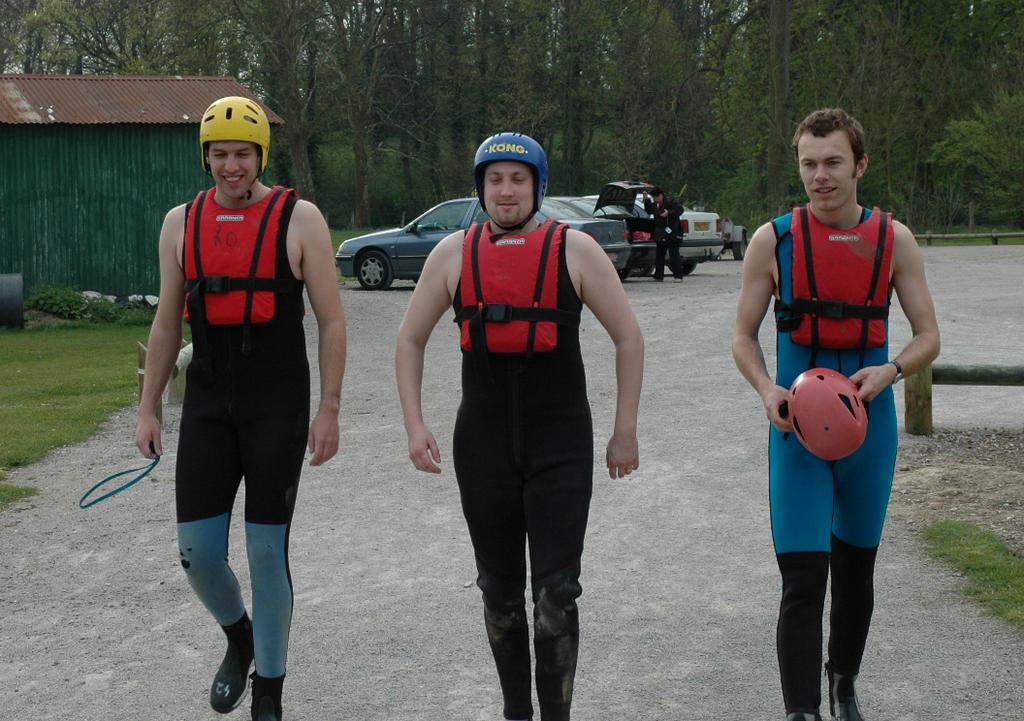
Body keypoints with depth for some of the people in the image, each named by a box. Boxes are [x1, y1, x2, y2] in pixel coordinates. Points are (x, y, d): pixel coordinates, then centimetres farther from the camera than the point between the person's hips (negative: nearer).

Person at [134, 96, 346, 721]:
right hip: (207, 407, 3)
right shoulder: (182, 222, 8)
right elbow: (167, 323, 14)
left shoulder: (299, 219, -4)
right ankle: (238, 639, 34)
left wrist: (329, 410, -7)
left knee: (267, 553, 0)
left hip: (278, 408, -3)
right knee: (198, 555, 1)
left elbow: (332, 321, -2)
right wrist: (148, 409, 11)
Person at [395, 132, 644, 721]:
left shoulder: (574, 251, -3)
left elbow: (629, 339, 3)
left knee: (556, 593, -8)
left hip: (562, 448, -2)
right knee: (500, 591, 12)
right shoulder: (454, 254, 3)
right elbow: (411, 341, 12)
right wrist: (415, 425, 2)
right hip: (484, 447, 3)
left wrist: (626, 433, 1)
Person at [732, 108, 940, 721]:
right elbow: (744, 336, 2)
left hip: (869, 423, 2)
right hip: (797, 424, -2)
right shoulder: (773, 241, -4)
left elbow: (929, 337, 2)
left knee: (856, 570, 18)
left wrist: (889, 371, -18)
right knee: (803, 583, -11)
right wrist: (767, 390, -17)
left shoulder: (894, 240, 0)